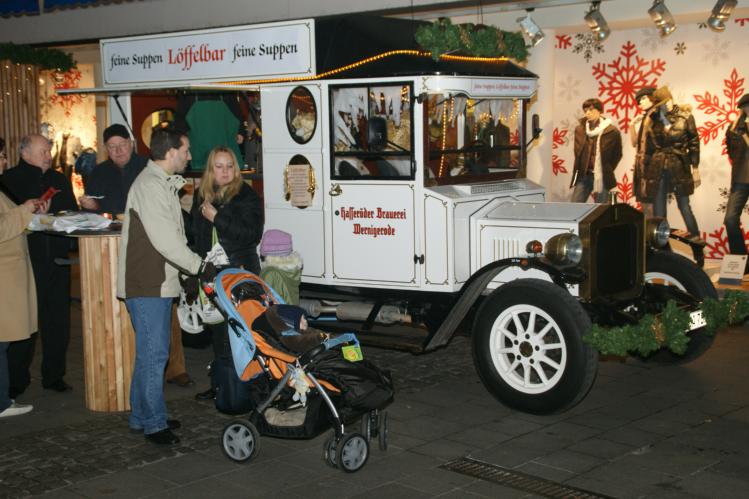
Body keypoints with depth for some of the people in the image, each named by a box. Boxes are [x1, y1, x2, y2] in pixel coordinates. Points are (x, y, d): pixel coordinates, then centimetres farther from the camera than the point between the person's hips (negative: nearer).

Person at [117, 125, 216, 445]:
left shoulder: (162, 183, 18)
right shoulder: (150, 185, -17)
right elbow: (165, 239, -22)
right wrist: (199, 267, -18)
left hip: (158, 283, 11)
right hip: (147, 285, -11)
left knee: (151, 351, 16)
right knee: (154, 353, -6)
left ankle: (142, 416, 26)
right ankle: (153, 423, 1)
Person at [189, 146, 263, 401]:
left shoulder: (247, 196, -5)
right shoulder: (202, 195, 11)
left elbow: (253, 235, -15)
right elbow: (194, 231, 20)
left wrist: (217, 218, -17)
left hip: (240, 271, -5)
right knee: (216, 328, 11)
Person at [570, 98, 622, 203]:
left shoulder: (612, 131, -6)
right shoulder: (580, 129, 4)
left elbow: (617, 154, 4)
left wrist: (607, 171, 2)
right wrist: (579, 169, 9)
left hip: (602, 177, -3)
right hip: (583, 176, 3)